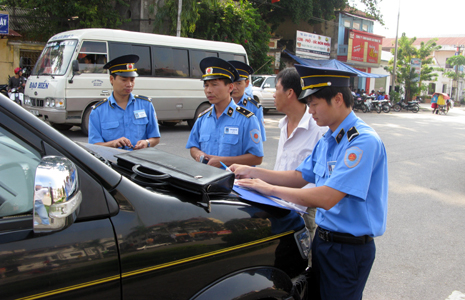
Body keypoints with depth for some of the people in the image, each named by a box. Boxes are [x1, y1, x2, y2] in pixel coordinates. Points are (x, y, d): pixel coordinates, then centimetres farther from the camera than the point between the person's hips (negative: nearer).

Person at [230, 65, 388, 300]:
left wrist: (270, 188, -23)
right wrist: (252, 172, 4)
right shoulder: (327, 140, 6)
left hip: (349, 249, -8)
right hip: (322, 237, 8)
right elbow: (300, 177, 13)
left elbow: (326, 198, -31)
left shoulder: (363, 141, -24)